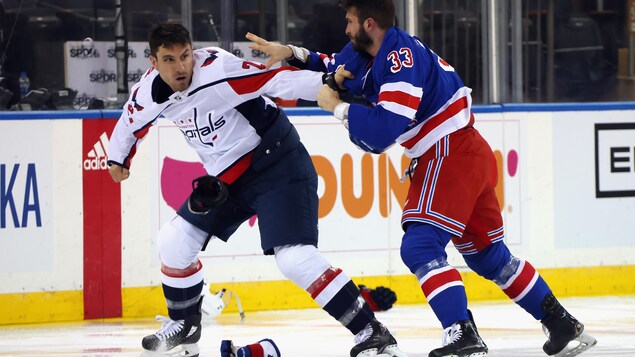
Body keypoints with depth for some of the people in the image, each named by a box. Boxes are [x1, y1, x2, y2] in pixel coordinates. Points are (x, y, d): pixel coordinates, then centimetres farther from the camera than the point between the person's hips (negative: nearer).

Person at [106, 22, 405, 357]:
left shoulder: (217, 71, -25)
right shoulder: (149, 91, -3)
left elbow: (276, 79, -34)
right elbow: (133, 118, 20)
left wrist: (330, 85, -46)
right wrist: (118, 156, 33)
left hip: (277, 165, -8)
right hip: (226, 178, 8)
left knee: (295, 259, -22)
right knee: (173, 242, 9)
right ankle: (184, 325, 32)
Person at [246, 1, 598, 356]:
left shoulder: (402, 59, -21)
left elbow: (384, 130, -27)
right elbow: (333, 70, 23)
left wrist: (337, 107, -16)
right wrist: (291, 54, 7)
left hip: (453, 153, -10)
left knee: (420, 247, -17)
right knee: (487, 254, 17)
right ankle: (564, 326, 24)